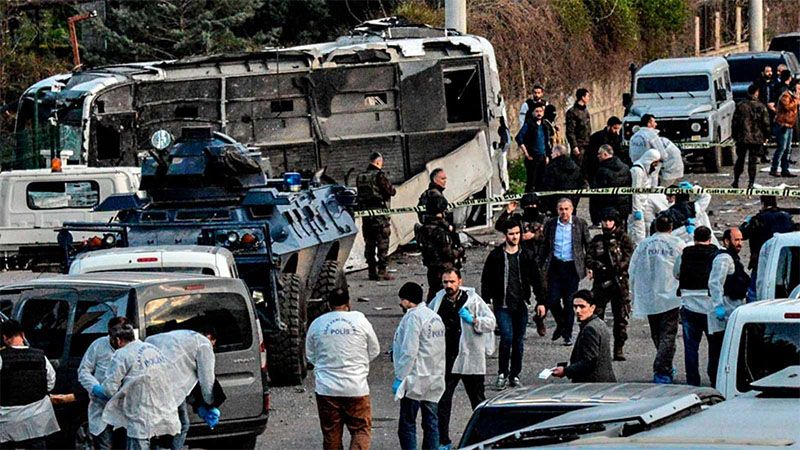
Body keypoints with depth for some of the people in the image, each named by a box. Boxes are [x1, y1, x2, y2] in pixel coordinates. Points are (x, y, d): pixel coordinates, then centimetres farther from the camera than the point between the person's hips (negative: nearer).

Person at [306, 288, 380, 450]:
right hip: (356, 387, -2)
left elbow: (310, 356, 12)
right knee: (361, 430, 5)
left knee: (331, 433, 10)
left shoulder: (317, 324, 1)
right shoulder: (360, 320, -3)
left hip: (326, 388, 2)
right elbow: (375, 351, 8)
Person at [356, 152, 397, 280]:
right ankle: (382, 270, -5)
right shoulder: (379, 175, -12)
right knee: (382, 242, -1)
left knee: (369, 242, 10)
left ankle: (372, 271, 12)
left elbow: (360, 194, 13)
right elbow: (391, 192, -10)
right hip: (379, 211, -6)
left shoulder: (360, 177, 8)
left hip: (365, 213, 6)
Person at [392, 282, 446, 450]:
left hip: (415, 380, -9)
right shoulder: (435, 317, 15)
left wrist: (400, 378, -14)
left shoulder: (413, 318, -13)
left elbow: (409, 351, -19)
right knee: (431, 423, 10)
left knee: (407, 424, -4)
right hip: (435, 379, 9)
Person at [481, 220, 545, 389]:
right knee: (507, 337, -16)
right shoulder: (495, 256, 0)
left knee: (519, 342, 6)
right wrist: (485, 302, -3)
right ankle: (502, 374, -2)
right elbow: (486, 280, 3)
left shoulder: (527, 256, 6)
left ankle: (514, 375, 18)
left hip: (521, 305, 3)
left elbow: (536, 280, 11)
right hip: (502, 305, -3)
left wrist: (541, 302, 5)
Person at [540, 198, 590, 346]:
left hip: (572, 267, -2)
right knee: (552, 300, -3)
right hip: (555, 266, 2)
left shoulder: (580, 224, 0)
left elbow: (588, 245, 4)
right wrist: (542, 265, 5)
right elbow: (545, 246, 10)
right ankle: (561, 324, 25)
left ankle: (568, 334, 11)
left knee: (569, 301, 0)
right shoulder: (550, 224, 4)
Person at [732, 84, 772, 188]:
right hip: (756, 138, -2)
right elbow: (766, 123, -4)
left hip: (741, 138, 2)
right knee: (753, 161, 3)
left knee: (740, 159, 14)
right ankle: (751, 183, 1)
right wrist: (765, 136, 8)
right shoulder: (761, 107, -6)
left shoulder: (740, 105, -1)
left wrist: (735, 136, 12)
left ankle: (736, 181, 17)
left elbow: (735, 121, 3)